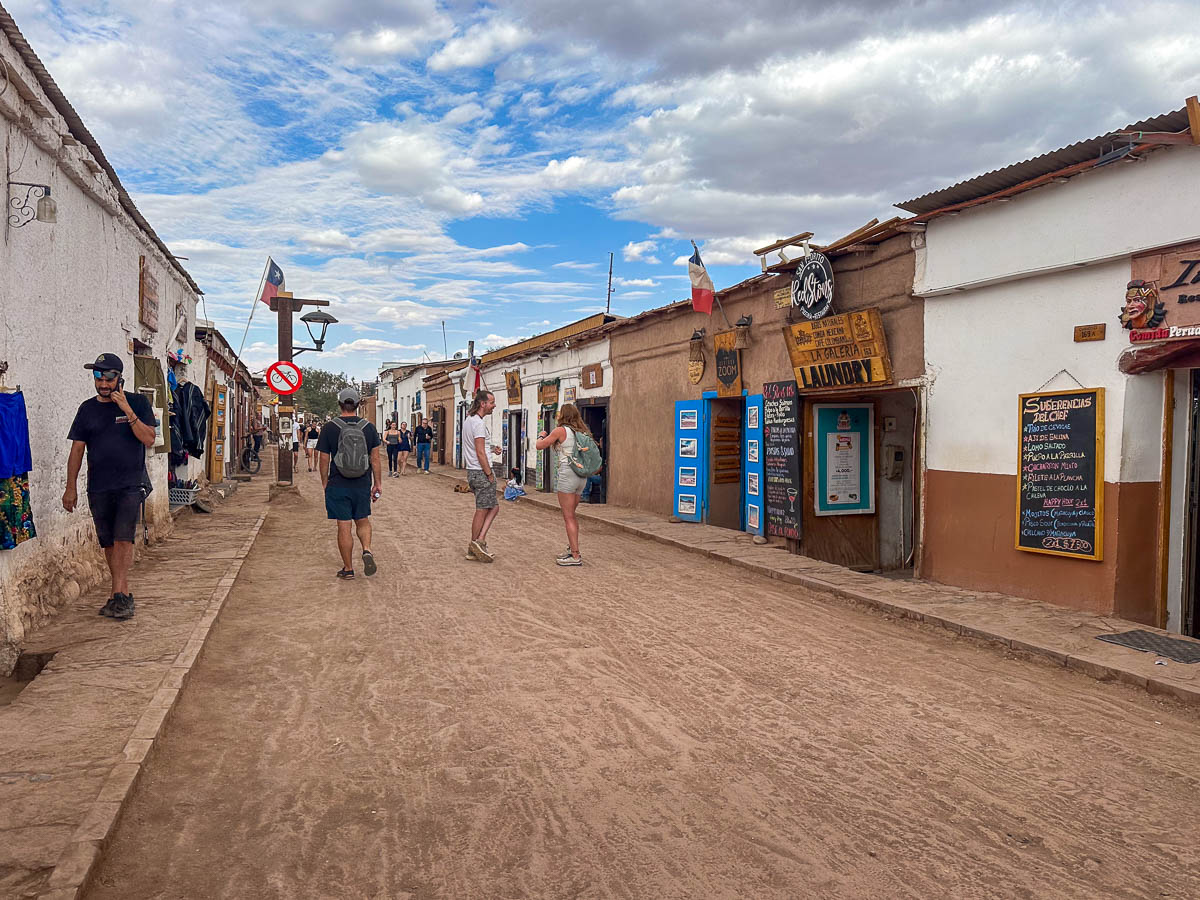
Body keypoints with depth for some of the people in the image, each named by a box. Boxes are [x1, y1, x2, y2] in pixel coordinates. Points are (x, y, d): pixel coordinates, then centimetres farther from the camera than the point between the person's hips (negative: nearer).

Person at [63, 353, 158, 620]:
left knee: (123, 539, -13)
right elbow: (77, 449, 11)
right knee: (109, 544, 7)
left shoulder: (137, 403, 2)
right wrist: (70, 487, 7)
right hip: (98, 488, 4)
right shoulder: (88, 408, 10)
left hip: (130, 485, -3)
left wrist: (128, 411, -17)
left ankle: (119, 595, -12)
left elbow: (149, 439, -7)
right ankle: (123, 593, 17)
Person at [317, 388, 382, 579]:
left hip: (338, 486, -2)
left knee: (344, 527, 4)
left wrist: (324, 483, 9)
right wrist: (378, 484, 7)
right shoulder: (369, 427, -1)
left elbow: (324, 460, -4)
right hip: (362, 485, 2)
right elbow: (375, 459, 0)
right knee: (363, 521, 19)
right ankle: (367, 551, -5)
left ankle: (348, 569, 11)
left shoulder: (329, 428, -6)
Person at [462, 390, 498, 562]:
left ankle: (479, 541, 9)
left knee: (494, 506, 13)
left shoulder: (468, 419, 12)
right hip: (481, 472, -10)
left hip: (472, 471, 10)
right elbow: (480, 453, -20)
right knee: (482, 511, -1)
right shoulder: (479, 423, -17)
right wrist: (489, 475, -16)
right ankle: (475, 546, 5)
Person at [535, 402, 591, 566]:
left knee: (569, 517, -3)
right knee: (571, 515, 19)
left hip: (567, 474, -7)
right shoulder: (582, 432, 12)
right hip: (582, 476, 7)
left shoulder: (561, 431, -6)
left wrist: (542, 436, 22)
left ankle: (575, 556, -5)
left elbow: (539, 446, -1)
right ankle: (572, 549, 24)